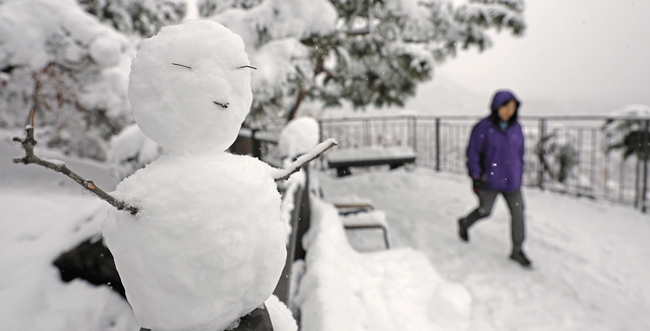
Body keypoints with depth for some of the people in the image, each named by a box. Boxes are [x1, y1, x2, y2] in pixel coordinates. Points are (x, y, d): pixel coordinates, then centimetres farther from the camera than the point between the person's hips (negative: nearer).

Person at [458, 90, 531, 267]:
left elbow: (520, 153, 14)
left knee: (518, 213, 1)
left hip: (511, 181, 4)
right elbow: (472, 153, -9)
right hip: (490, 180, -4)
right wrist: (475, 176, -14)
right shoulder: (483, 128, -12)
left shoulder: (516, 127, 3)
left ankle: (517, 251, 16)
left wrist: (519, 175, 15)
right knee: (484, 211, 10)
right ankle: (464, 224, 42)